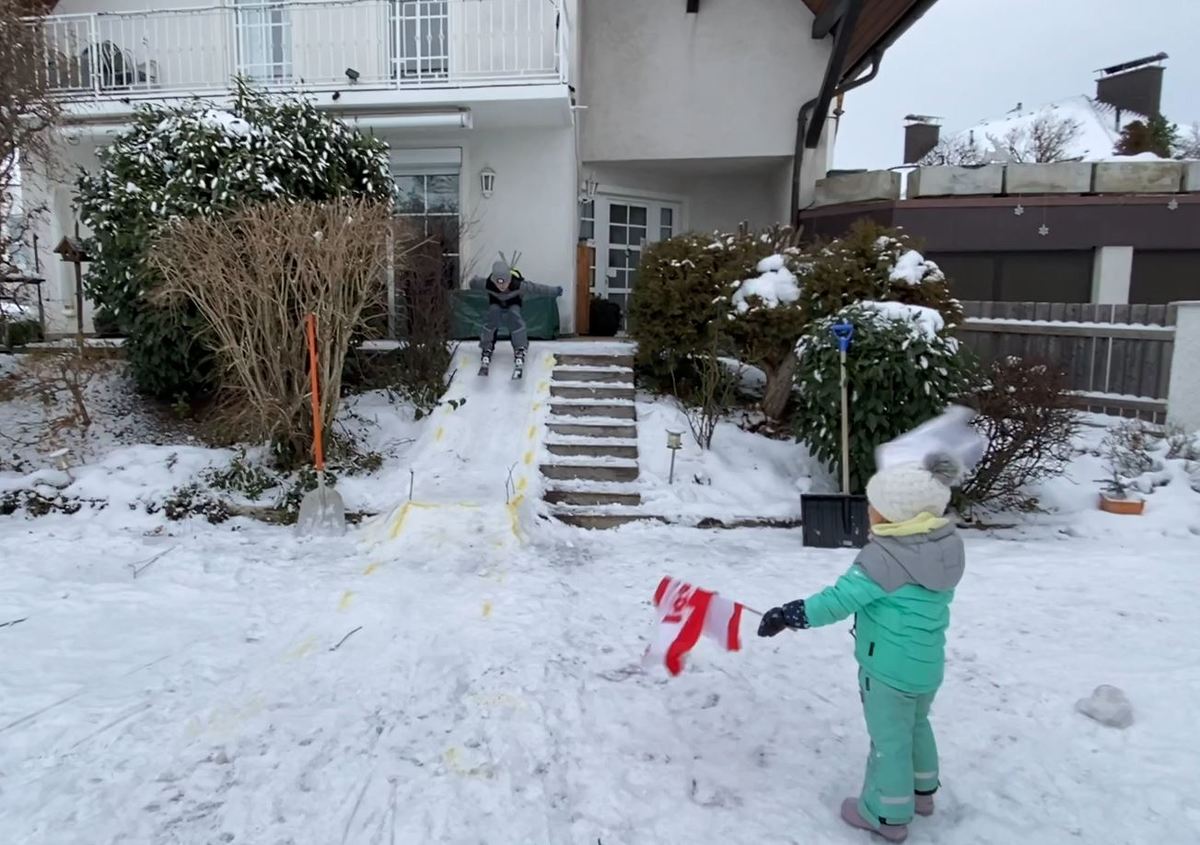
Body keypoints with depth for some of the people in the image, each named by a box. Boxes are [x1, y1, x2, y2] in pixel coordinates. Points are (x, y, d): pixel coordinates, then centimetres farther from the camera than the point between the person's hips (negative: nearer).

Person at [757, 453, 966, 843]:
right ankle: (921, 791, 46)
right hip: (928, 664, 8)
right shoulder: (946, 545, -4)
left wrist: (788, 614, -22)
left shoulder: (886, 556, -27)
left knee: (890, 740, 9)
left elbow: (842, 598, -28)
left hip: (889, 668, -8)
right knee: (916, 726, 28)